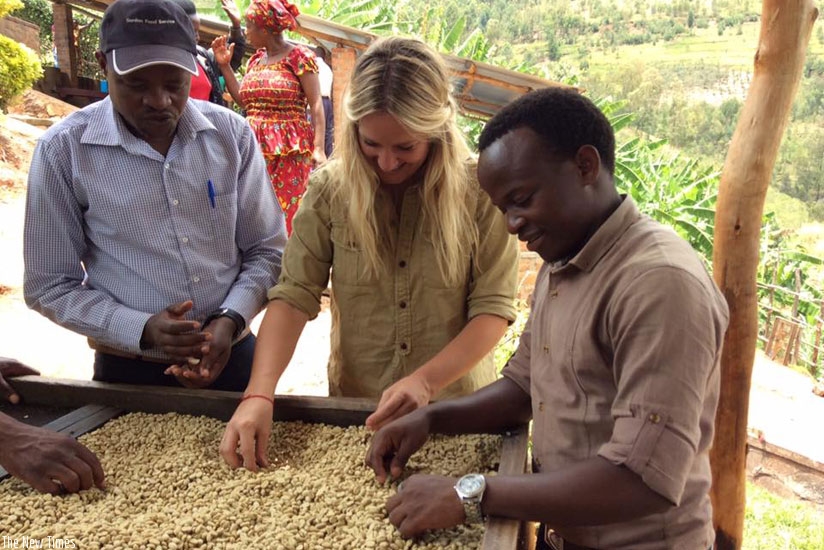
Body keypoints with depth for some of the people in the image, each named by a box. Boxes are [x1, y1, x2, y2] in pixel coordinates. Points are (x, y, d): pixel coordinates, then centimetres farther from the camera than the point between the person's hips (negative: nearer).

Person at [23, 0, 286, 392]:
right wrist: (142, 330, -18)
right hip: (130, 370, -2)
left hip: (232, 354, 2)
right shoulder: (63, 150, -9)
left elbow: (267, 250, 1)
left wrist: (231, 320, -16)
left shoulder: (231, 134, -4)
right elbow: (49, 286, -5)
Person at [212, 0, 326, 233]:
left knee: (286, 213, -5)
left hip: (289, 148, -6)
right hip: (255, 146, 7)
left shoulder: (299, 56, -5)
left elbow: (316, 104, -9)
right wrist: (224, 65, 14)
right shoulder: (256, 60, 16)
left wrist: (318, 148, -19)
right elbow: (244, 100, 19)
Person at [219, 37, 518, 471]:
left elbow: (494, 309, -13)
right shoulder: (329, 190, -9)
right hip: (353, 404, 1)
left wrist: (425, 381, -26)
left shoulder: (479, 191, -13)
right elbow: (294, 296, -11)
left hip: (456, 408, -1)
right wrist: (259, 394, -24)